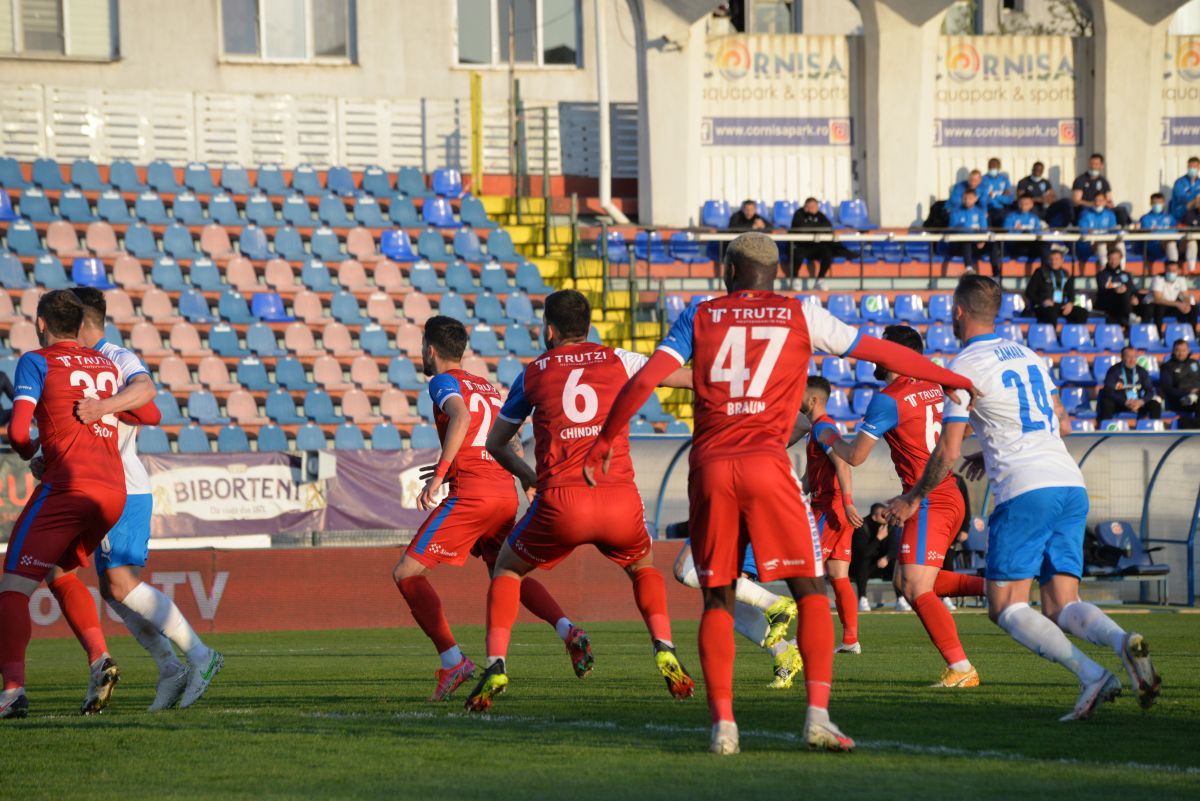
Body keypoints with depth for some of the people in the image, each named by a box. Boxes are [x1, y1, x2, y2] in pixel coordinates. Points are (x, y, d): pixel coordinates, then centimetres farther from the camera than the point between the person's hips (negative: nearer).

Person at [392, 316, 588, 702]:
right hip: (506, 492, 8)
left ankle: (452, 660, -14)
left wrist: (438, 475, -25)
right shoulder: (488, 387, 23)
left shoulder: (444, 382, 0)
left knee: (406, 573, -3)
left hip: (470, 492, -8)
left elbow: (461, 416, -20)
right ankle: (568, 630, 4)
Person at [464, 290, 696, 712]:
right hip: (620, 500, 1)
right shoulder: (617, 361, 13)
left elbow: (495, 443, 26)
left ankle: (496, 668, 5)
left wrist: (529, 477, 42)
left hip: (560, 503, -1)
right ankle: (665, 651, 9)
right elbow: (690, 377, 20)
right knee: (643, 566, 31)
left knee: (507, 569, 23)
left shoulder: (532, 374, 14)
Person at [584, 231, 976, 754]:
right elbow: (882, 353, 14)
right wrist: (951, 379, 26)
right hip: (766, 465, -2)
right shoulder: (802, 318, 9)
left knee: (717, 599, 11)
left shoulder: (701, 317, 11)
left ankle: (722, 723, 0)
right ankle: (818, 714, -9)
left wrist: (604, 440, 15)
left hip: (709, 470, 2)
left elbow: (644, 380, 3)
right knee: (811, 592, 4)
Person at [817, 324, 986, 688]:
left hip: (929, 503, -9)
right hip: (950, 497, 9)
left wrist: (831, 439, 12)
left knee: (917, 590, -11)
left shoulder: (888, 400, -12)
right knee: (907, 583, 15)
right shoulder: (935, 389, 12)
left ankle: (961, 669, -17)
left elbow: (855, 456, -8)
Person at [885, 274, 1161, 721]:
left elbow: (948, 453, -3)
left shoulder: (965, 367, -2)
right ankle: (1125, 643, -27)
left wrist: (913, 499, 13)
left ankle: (1090, 675, -23)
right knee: (1060, 608, 5)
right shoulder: (1028, 356, 20)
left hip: (1024, 491, -7)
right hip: (1071, 486, 7)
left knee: (1006, 608, -2)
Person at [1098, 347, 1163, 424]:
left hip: (1137, 402, 3)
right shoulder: (1114, 370, -7)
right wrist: (1125, 402, -30)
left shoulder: (1141, 371, 4)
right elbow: (1108, 391, -18)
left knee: (1155, 405, -20)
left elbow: (1149, 391, 0)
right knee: (1107, 404, -35)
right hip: (1119, 403, -3)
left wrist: (1141, 401, -23)